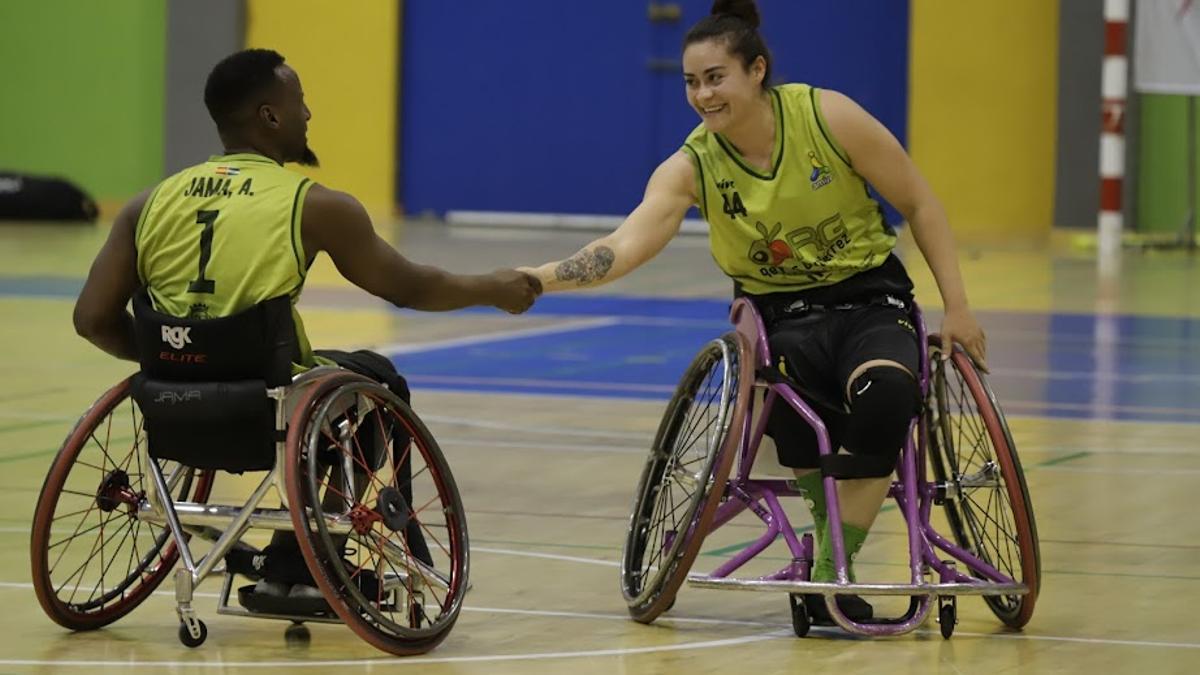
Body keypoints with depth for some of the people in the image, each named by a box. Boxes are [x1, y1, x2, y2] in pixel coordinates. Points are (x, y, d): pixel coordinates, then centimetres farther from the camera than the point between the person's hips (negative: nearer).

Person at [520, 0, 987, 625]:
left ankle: (831, 569, -18)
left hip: (869, 298, -1)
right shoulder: (692, 166, -10)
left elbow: (919, 204, -3)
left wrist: (957, 308, -7)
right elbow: (626, 245, -25)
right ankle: (832, 525, -7)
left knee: (885, 393, -34)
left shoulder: (827, 116, -13)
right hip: (779, 315, 1)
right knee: (786, 400, -35)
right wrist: (539, 278, -43)